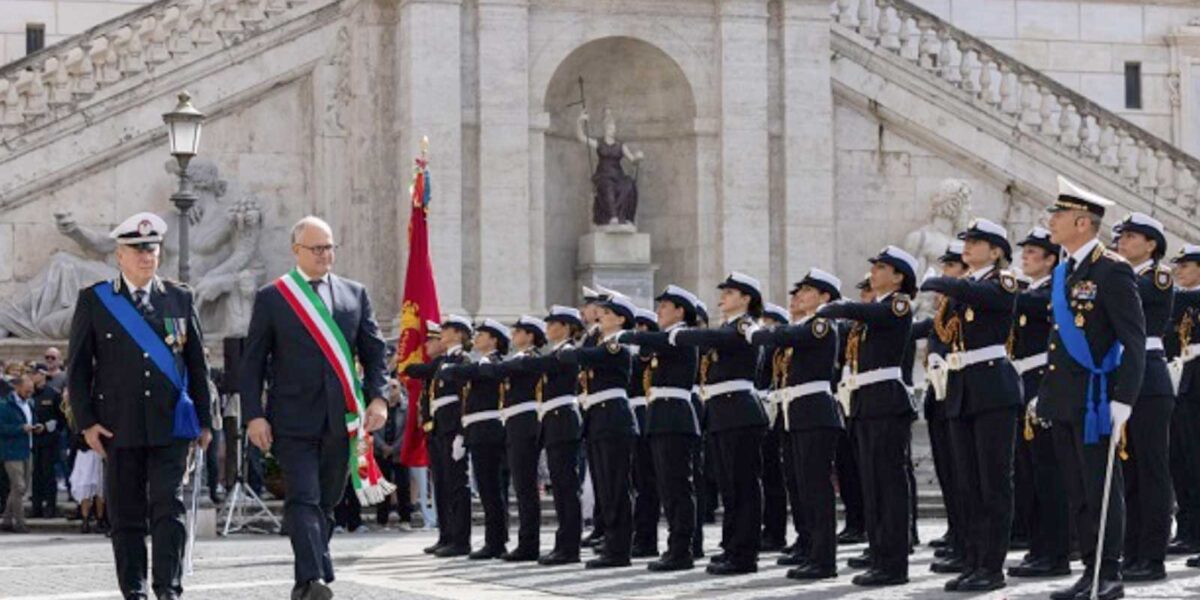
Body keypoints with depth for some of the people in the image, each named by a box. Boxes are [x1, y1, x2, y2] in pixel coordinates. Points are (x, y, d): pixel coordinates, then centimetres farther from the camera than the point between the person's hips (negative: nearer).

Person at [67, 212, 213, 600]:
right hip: (119, 426, 0)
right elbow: (78, 367, 4)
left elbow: (197, 364, 12)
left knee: (169, 507, -9)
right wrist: (86, 422, -4)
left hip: (171, 423, 0)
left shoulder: (180, 299, 10)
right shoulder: (94, 301, 5)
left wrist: (204, 421, 10)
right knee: (126, 514, 4)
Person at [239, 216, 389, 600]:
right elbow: (252, 362, 2)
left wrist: (377, 397, -4)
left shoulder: (355, 294, 11)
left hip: (342, 420, 4)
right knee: (303, 500, -14)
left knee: (327, 503, 9)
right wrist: (254, 416, -7)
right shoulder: (271, 298, 3)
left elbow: (374, 352, 12)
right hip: (293, 420, -3)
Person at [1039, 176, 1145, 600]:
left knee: (1101, 489, -3)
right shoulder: (1062, 274, 14)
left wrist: (1123, 400, -21)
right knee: (1078, 492, 10)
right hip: (1063, 401, 8)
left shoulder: (1112, 271, -11)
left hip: (1094, 399, -8)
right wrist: (1046, 393, 19)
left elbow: (1134, 341, -15)